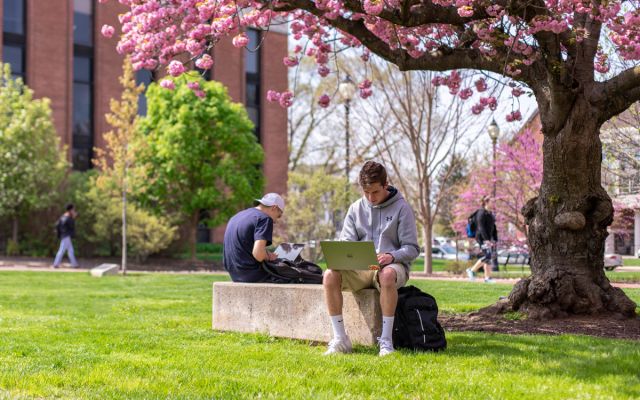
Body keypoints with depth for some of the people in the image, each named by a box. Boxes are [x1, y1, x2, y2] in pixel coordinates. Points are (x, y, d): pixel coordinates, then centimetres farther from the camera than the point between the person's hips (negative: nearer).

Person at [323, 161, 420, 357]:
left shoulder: (401, 208, 1)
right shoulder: (356, 209, 12)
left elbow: (412, 248, -2)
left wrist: (392, 256, -23)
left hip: (392, 266, -3)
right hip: (360, 268, 3)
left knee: (387, 276, -41)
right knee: (330, 275, -27)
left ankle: (386, 340, -33)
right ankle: (340, 339, -22)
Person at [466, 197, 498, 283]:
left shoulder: (490, 214, 18)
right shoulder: (481, 213, -11)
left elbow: (493, 228, 20)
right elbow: (481, 227, -19)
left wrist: (495, 239, 13)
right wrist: (486, 239, -26)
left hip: (488, 238, 9)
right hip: (482, 238, -9)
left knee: (490, 257, 4)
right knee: (487, 256, -17)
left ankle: (487, 278, 6)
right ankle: (472, 270, -5)